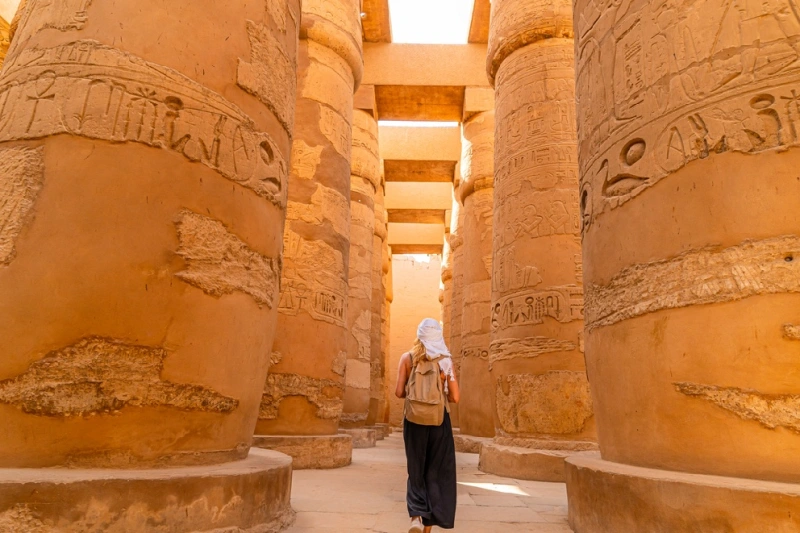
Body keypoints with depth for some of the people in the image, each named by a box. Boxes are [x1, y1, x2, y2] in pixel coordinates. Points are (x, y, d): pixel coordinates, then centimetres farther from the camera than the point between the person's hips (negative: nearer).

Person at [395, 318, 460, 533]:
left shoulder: (408, 358, -2)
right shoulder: (445, 360, -3)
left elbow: (399, 392, -6)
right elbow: (455, 397, -5)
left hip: (414, 420, 1)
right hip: (439, 421, 0)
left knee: (417, 471, 15)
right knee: (436, 472, 12)